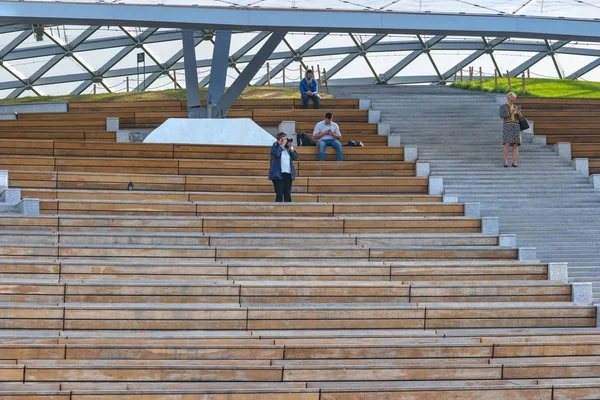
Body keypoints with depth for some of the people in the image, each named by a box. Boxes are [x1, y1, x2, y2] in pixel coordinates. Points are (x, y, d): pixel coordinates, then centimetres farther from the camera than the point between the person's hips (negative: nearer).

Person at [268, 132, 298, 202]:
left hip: (288, 174, 5)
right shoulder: (275, 147, 0)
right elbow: (276, 153, -22)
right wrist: (282, 145, -13)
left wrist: (291, 148, -4)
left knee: (288, 195, 4)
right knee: (279, 195, -6)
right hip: (278, 175, -5)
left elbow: (295, 157, 7)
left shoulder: (288, 148, 12)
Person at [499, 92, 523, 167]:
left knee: (516, 145, -6)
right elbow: (502, 116, -10)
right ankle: (505, 162, -10)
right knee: (507, 144, -16)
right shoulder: (502, 107, 4)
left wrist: (519, 113, -12)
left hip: (516, 127, 4)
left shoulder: (516, 107, 15)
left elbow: (519, 118, 10)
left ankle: (514, 163, -5)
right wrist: (510, 113, -22)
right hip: (507, 127, -3)